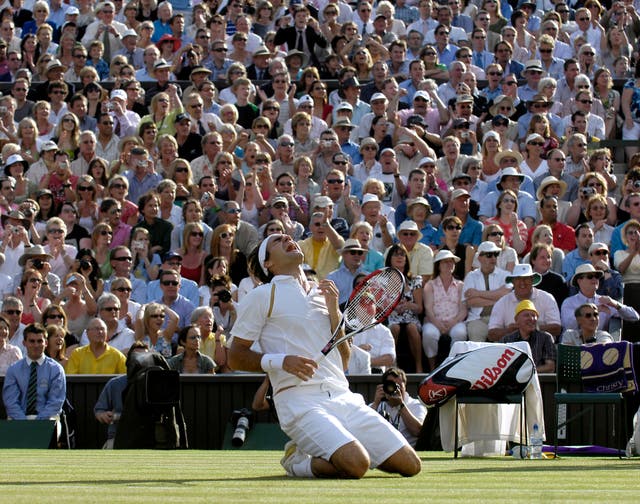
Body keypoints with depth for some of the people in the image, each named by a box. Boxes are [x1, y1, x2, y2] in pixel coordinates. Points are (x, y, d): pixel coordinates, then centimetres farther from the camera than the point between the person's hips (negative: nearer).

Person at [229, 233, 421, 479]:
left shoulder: (323, 293, 23)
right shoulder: (261, 297, 7)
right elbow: (235, 357, 3)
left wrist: (334, 311, 7)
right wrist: (280, 361, -13)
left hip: (343, 397, 6)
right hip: (300, 400, -6)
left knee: (409, 465, -6)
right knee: (356, 464, -31)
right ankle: (298, 462, 0)